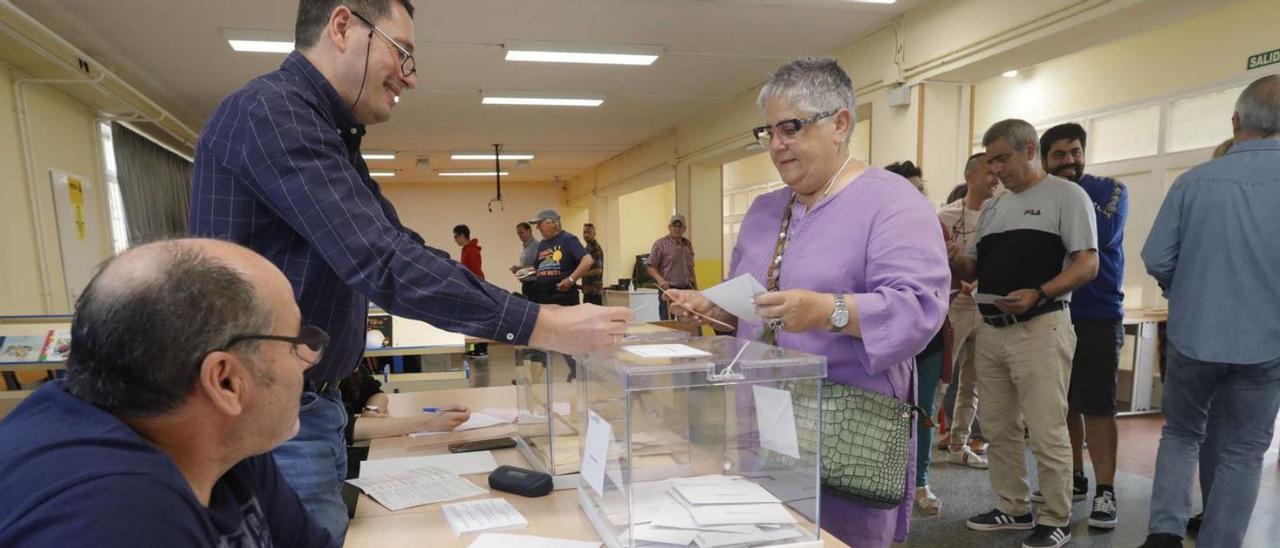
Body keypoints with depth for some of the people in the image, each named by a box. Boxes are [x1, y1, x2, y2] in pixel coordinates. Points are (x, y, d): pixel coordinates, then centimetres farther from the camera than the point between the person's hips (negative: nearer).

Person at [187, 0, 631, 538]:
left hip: (313, 407, 9)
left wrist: (536, 313, 3)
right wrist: (540, 327, -25)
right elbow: (382, 261, -28)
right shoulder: (271, 111, -19)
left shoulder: (329, 134, 13)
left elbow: (399, 245, 11)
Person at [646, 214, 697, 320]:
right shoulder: (661, 244, -2)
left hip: (687, 290, 6)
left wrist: (696, 287, 18)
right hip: (668, 291, -6)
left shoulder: (688, 244, 16)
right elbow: (650, 266, -7)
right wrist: (660, 280, -24)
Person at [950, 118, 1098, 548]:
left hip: (1040, 330, -7)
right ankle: (1013, 508, 27)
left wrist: (1038, 294, -24)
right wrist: (955, 260, -2)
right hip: (990, 331, 7)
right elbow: (974, 269, 20)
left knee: (1046, 433, -1)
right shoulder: (992, 207, 18)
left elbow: (1088, 264, -9)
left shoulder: (1066, 195, -1)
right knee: (998, 428, 13)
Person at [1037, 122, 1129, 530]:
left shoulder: (1109, 190, 0)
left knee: (1097, 406, -2)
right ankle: (1074, 479, 24)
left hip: (1097, 315, -3)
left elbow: (1105, 233, -20)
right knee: (1063, 403, 10)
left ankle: (1105, 491, 7)